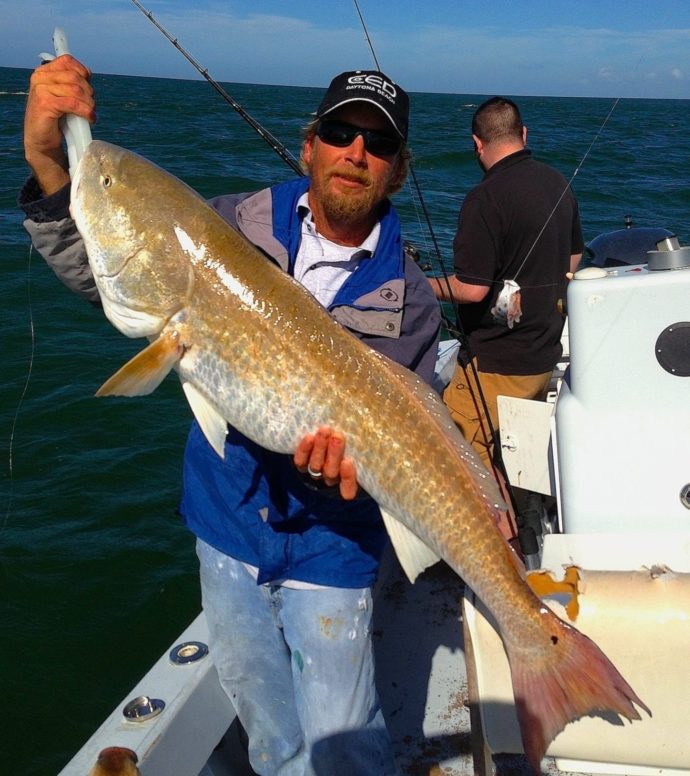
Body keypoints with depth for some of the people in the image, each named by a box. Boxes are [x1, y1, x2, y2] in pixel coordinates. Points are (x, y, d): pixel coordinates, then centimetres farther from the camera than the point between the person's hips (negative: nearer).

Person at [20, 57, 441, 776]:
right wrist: (48, 164, -25)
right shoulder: (238, 226, -5)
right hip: (228, 529, 3)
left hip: (328, 548, -2)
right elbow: (97, 271, -8)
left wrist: (358, 459, -35)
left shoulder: (409, 299, -10)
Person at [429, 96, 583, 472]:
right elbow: (572, 259, 18)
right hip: (547, 355, 9)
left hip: (498, 364, -9)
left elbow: (472, 289, -22)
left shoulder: (486, 197, -20)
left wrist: (426, 285, -4)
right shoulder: (558, 183, 6)